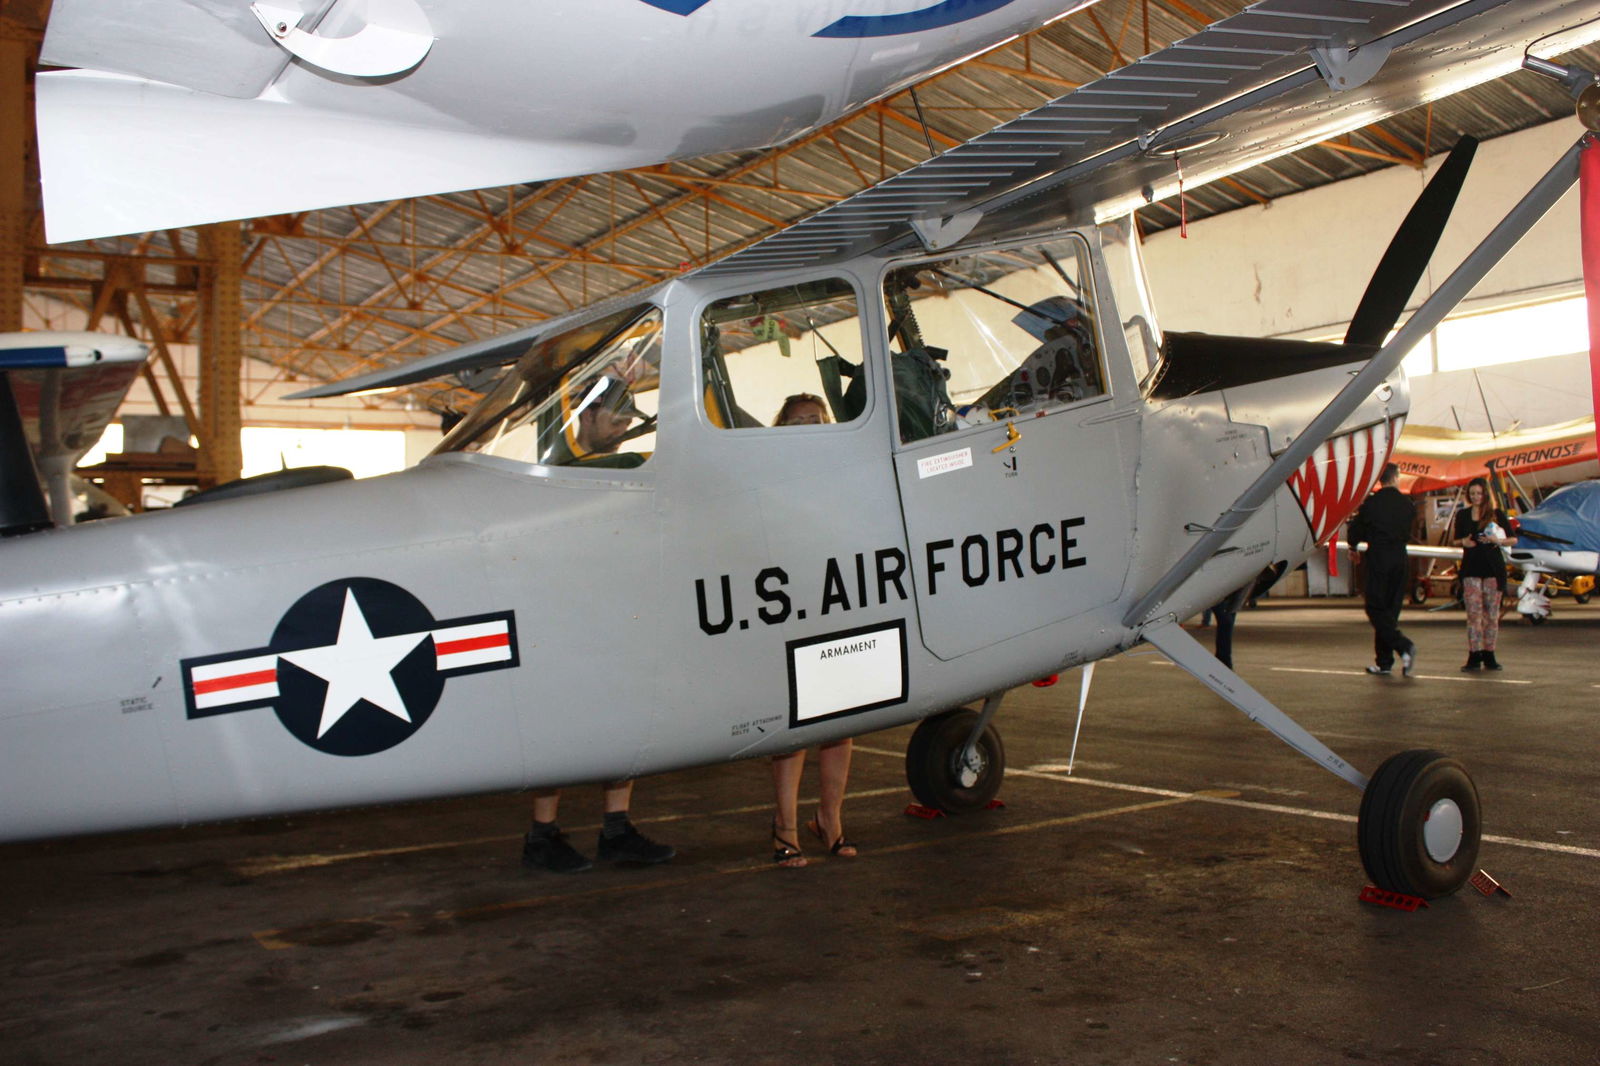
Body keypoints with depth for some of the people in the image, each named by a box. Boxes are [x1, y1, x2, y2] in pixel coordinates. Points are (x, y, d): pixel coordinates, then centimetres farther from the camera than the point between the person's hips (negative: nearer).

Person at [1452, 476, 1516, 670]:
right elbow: (1456, 539, 16)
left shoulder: (1496, 514, 2)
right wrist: (1464, 542, -6)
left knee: (1492, 613, 2)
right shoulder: (1462, 515, 8)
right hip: (1471, 568, 1)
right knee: (1473, 612, -5)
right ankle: (1474, 656, -5)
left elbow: (1513, 539, 5)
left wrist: (1498, 541, -13)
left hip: (1493, 567, -1)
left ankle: (1489, 656, 9)